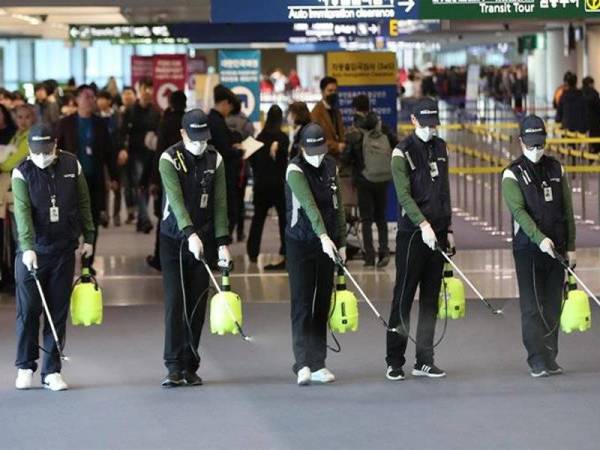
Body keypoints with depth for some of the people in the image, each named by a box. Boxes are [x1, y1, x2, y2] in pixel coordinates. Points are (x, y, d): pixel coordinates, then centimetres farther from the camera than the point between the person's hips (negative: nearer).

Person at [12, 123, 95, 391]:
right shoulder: (22, 173, -8)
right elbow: (22, 211, -18)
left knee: (58, 312, 4)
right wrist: (28, 247, -29)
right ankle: (25, 367, 13)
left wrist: (88, 237, 9)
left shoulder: (72, 165, 1)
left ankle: (52, 371, 10)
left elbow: (83, 204, 11)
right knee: (28, 310, -1)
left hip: (64, 250, 2)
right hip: (32, 251, -2)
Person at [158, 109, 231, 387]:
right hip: (174, 239, -3)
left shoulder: (215, 160, 2)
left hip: (204, 240, 3)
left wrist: (223, 243, -6)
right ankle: (174, 367, -8)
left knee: (197, 304, 4)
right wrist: (191, 234, -34)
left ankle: (190, 367, 10)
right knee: (174, 303, -8)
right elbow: (176, 199, -22)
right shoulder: (169, 159, -10)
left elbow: (220, 204, 1)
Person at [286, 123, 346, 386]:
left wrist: (341, 242, 9)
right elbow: (308, 204, -26)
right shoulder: (295, 170, -13)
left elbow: (337, 206, 12)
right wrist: (323, 236, -38)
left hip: (327, 244, 6)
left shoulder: (330, 167, 7)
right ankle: (304, 364, -13)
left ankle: (317, 365, 10)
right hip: (300, 243, -6)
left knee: (322, 305, 6)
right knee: (302, 304, -8)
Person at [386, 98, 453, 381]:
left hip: (436, 233, 6)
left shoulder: (440, 147, 13)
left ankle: (424, 361, 12)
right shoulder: (403, 152, -7)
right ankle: (395, 362, 0)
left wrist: (448, 229, 16)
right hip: (412, 233, -6)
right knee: (403, 297, -5)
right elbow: (404, 195, -17)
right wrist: (423, 225, -28)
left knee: (431, 299, 7)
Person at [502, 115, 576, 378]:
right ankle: (538, 360, -5)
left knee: (553, 305, 6)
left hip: (555, 248, 4)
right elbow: (518, 211, -15)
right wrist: (540, 238, -27)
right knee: (532, 306, -5)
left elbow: (567, 211, 13)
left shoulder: (556, 169, 11)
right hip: (527, 248, -4)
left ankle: (549, 358, 12)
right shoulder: (513, 174, -3)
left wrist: (570, 247, 8)